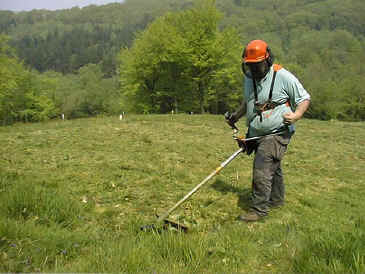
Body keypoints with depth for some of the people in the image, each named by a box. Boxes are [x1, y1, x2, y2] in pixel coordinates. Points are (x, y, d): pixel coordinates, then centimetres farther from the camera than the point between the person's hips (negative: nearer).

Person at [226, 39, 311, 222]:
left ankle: (259, 209, -2)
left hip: (276, 134, -7)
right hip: (256, 134, 7)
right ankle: (276, 200, 38)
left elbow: (304, 98, -4)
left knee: (262, 171, -13)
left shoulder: (283, 77, -11)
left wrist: (296, 115, -21)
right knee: (273, 168, 21)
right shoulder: (248, 77, 9)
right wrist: (236, 115, 16)